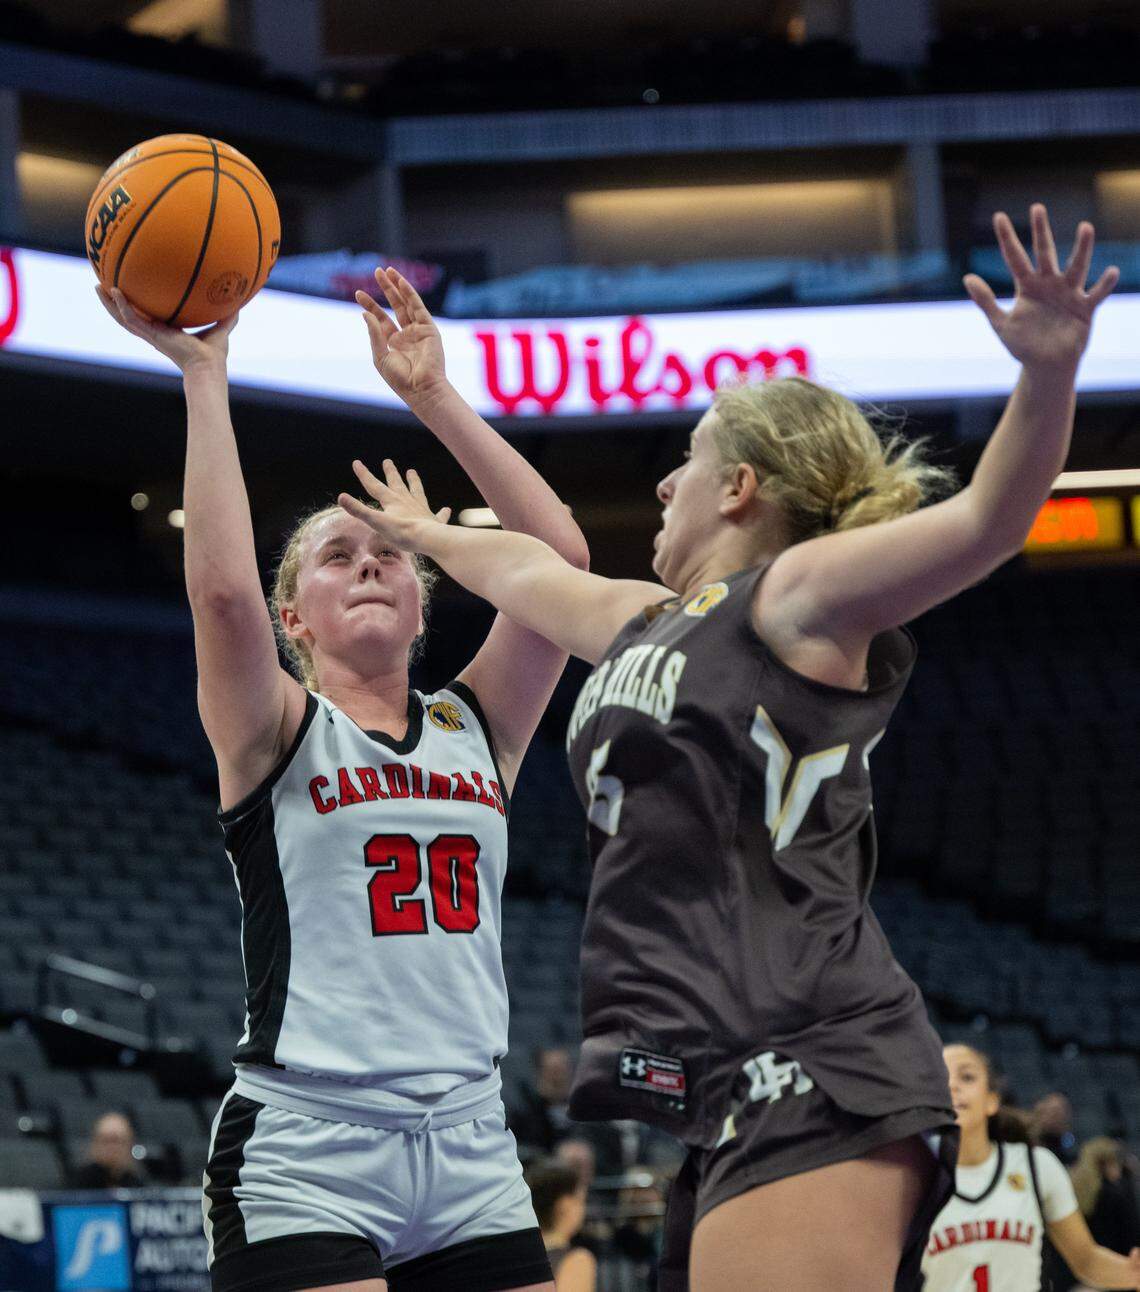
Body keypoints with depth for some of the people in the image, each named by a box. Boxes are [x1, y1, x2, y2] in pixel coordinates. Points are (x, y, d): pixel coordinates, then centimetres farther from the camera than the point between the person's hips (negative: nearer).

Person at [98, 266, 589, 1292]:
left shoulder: (479, 727, 15)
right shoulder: (277, 734, 4)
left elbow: (560, 556, 3)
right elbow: (221, 585, -16)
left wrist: (433, 396, 4)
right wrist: (204, 369, -11)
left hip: (470, 1145, 5)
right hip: (306, 1153, -5)